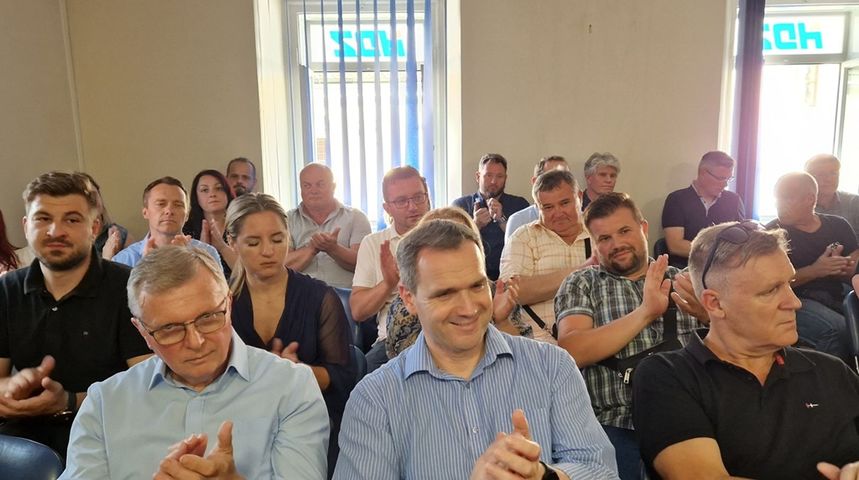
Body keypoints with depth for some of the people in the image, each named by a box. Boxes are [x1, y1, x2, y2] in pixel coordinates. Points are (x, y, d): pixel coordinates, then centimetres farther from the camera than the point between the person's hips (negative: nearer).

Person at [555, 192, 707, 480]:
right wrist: (645, 312, -15)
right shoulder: (581, 285, 9)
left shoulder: (683, 280, 14)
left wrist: (710, 315, -14)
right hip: (616, 426, -2)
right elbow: (571, 353, -8)